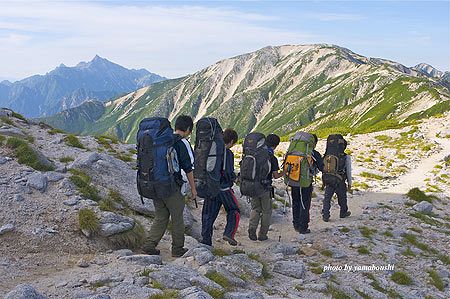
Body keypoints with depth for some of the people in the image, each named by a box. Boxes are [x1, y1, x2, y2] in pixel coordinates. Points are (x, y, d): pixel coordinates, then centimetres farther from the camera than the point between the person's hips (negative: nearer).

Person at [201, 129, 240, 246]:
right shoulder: (228, 153, -14)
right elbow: (228, 173, -19)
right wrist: (234, 178, 2)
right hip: (223, 188, -6)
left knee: (209, 213, 11)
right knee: (234, 211, 10)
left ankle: (206, 239, 12)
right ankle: (229, 233, -5)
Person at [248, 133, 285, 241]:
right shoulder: (272, 158, -11)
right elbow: (275, 176, -10)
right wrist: (284, 172, 6)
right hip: (265, 188, -4)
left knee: (255, 209, 17)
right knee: (266, 211, 11)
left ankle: (252, 227, -3)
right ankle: (262, 234, 12)